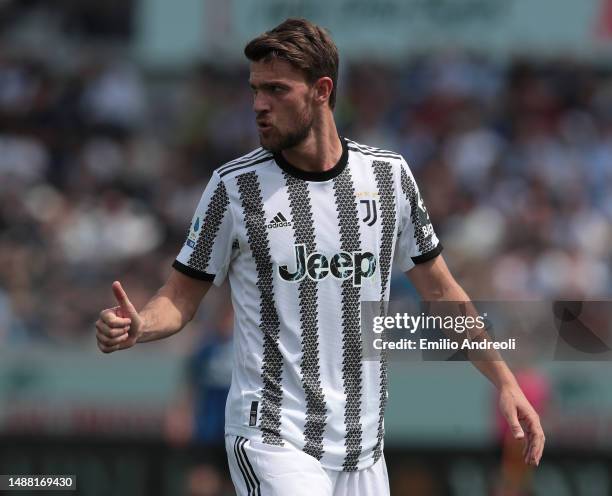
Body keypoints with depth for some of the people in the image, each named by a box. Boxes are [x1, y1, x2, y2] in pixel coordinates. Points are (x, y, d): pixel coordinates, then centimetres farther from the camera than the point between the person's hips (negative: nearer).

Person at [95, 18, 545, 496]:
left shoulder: (389, 174, 4)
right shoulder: (234, 186, -4)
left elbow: (439, 289, 12)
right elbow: (183, 296, 3)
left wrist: (505, 381, 8)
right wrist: (137, 326, -19)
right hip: (273, 442, -4)